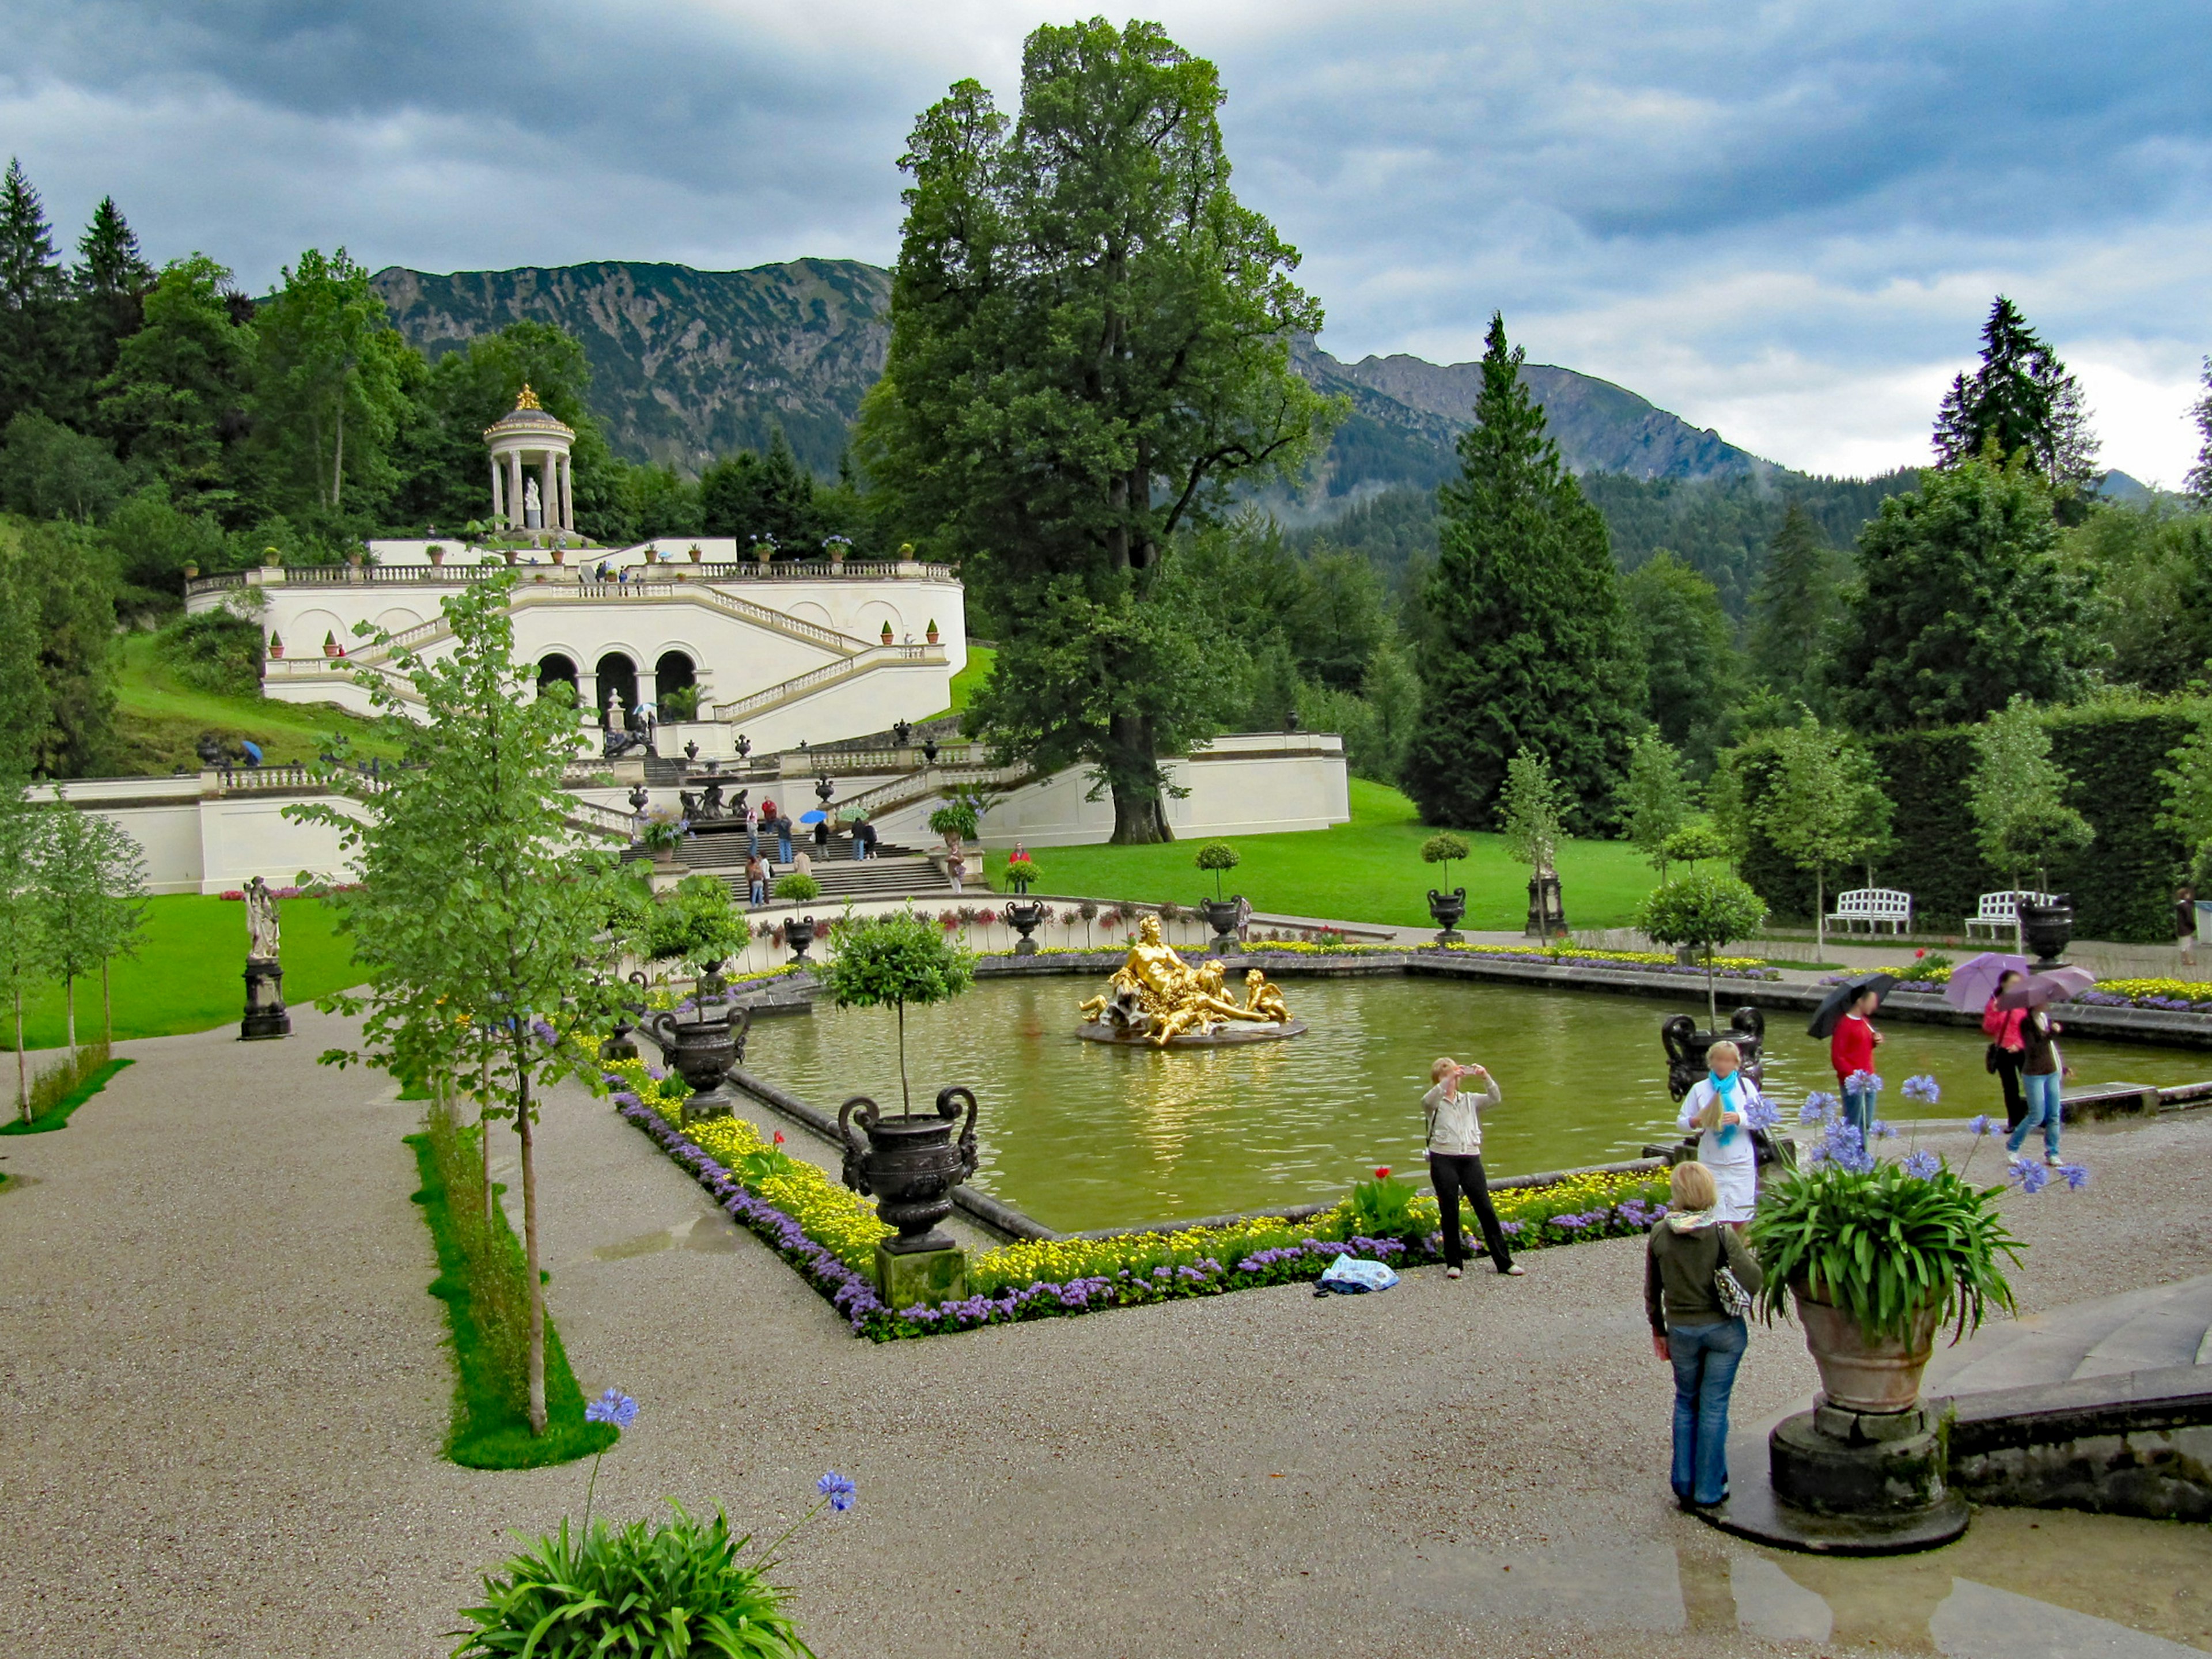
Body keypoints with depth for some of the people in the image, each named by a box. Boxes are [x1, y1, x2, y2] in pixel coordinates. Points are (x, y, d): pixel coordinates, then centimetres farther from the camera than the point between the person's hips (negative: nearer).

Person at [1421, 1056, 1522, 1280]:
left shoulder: (1470, 1101, 15)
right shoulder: (1435, 1104, 5)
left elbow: (1494, 1100, -1)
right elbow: (1428, 1100, -20)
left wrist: (1485, 1078, -17)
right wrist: (1448, 1080, -30)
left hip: (1470, 1159, 2)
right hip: (1443, 1160, -2)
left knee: (1486, 1210, 1)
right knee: (1450, 1212, 1)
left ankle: (1505, 1261, 5)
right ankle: (1453, 1263, 11)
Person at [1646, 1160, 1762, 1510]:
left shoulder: (1660, 1234, -8)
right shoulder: (1722, 1234, -17)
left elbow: (1652, 1292, 1)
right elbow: (1752, 1283, -19)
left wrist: (1658, 1330, 15)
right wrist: (1748, 1254, 1)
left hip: (1681, 1331, 2)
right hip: (1724, 1330, -2)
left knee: (1686, 1404, 19)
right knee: (1714, 1407, 9)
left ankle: (1684, 1485, 24)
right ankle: (1709, 1490, 18)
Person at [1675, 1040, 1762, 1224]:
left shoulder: (1745, 1085, 6)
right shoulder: (1699, 1089, 7)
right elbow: (1680, 1123, 6)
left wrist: (1739, 1118, -20)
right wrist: (1694, 1122, -15)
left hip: (1741, 1163, 0)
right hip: (1711, 1163, 0)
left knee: (1741, 1219, 2)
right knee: (1714, 1218, -2)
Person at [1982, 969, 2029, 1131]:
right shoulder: (1993, 1005, 1)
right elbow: (1988, 1029, -4)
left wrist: (2020, 1044, -11)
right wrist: (1995, 1012, -17)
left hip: (2022, 1050, 0)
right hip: (2003, 1052, 0)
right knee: (2010, 1087, 7)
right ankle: (2014, 1122, 16)